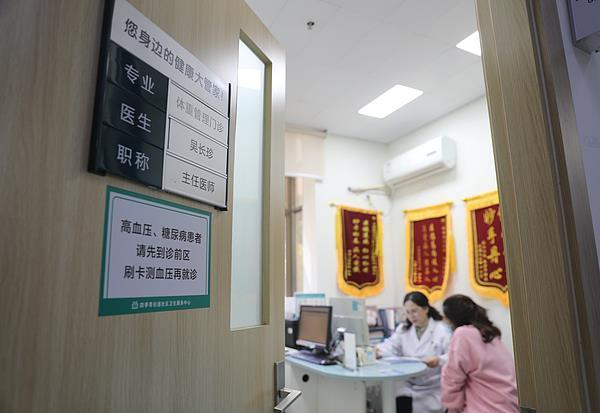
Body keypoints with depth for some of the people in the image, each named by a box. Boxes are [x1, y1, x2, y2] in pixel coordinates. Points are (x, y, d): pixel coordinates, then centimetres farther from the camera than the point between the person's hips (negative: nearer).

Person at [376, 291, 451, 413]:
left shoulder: (442, 330, -3)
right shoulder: (402, 329, 10)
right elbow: (391, 346, -3)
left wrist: (439, 360, -33)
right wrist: (377, 350, -25)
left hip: (433, 389, -2)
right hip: (408, 385, 3)